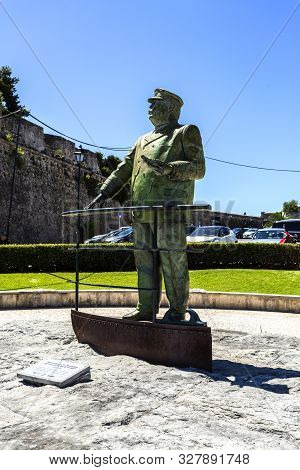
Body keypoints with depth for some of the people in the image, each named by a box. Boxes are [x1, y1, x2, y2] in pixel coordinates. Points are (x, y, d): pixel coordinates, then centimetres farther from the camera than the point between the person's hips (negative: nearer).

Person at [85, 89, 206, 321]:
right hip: (141, 210, 6)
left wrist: (169, 169, -19)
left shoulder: (186, 132, 11)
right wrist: (103, 194, 12)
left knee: (172, 258, -7)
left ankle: (178, 310, 1)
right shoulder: (143, 141, 29)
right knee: (144, 258, 5)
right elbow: (123, 171, 26)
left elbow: (199, 168, -1)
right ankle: (146, 309, 12)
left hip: (170, 206, -6)